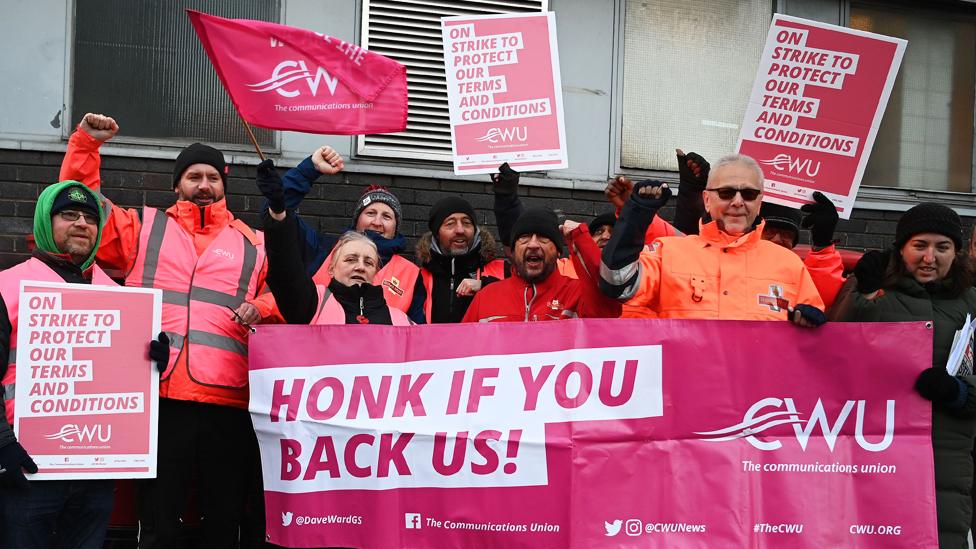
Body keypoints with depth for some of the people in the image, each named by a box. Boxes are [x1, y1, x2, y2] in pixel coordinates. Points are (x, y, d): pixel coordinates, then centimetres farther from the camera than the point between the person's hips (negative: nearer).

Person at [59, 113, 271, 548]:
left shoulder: (253, 245, 17)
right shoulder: (143, 228, 16)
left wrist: (260, 310, -2)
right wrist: (86, 143, 9)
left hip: (228, 404, 1)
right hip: (158, 398, -1)